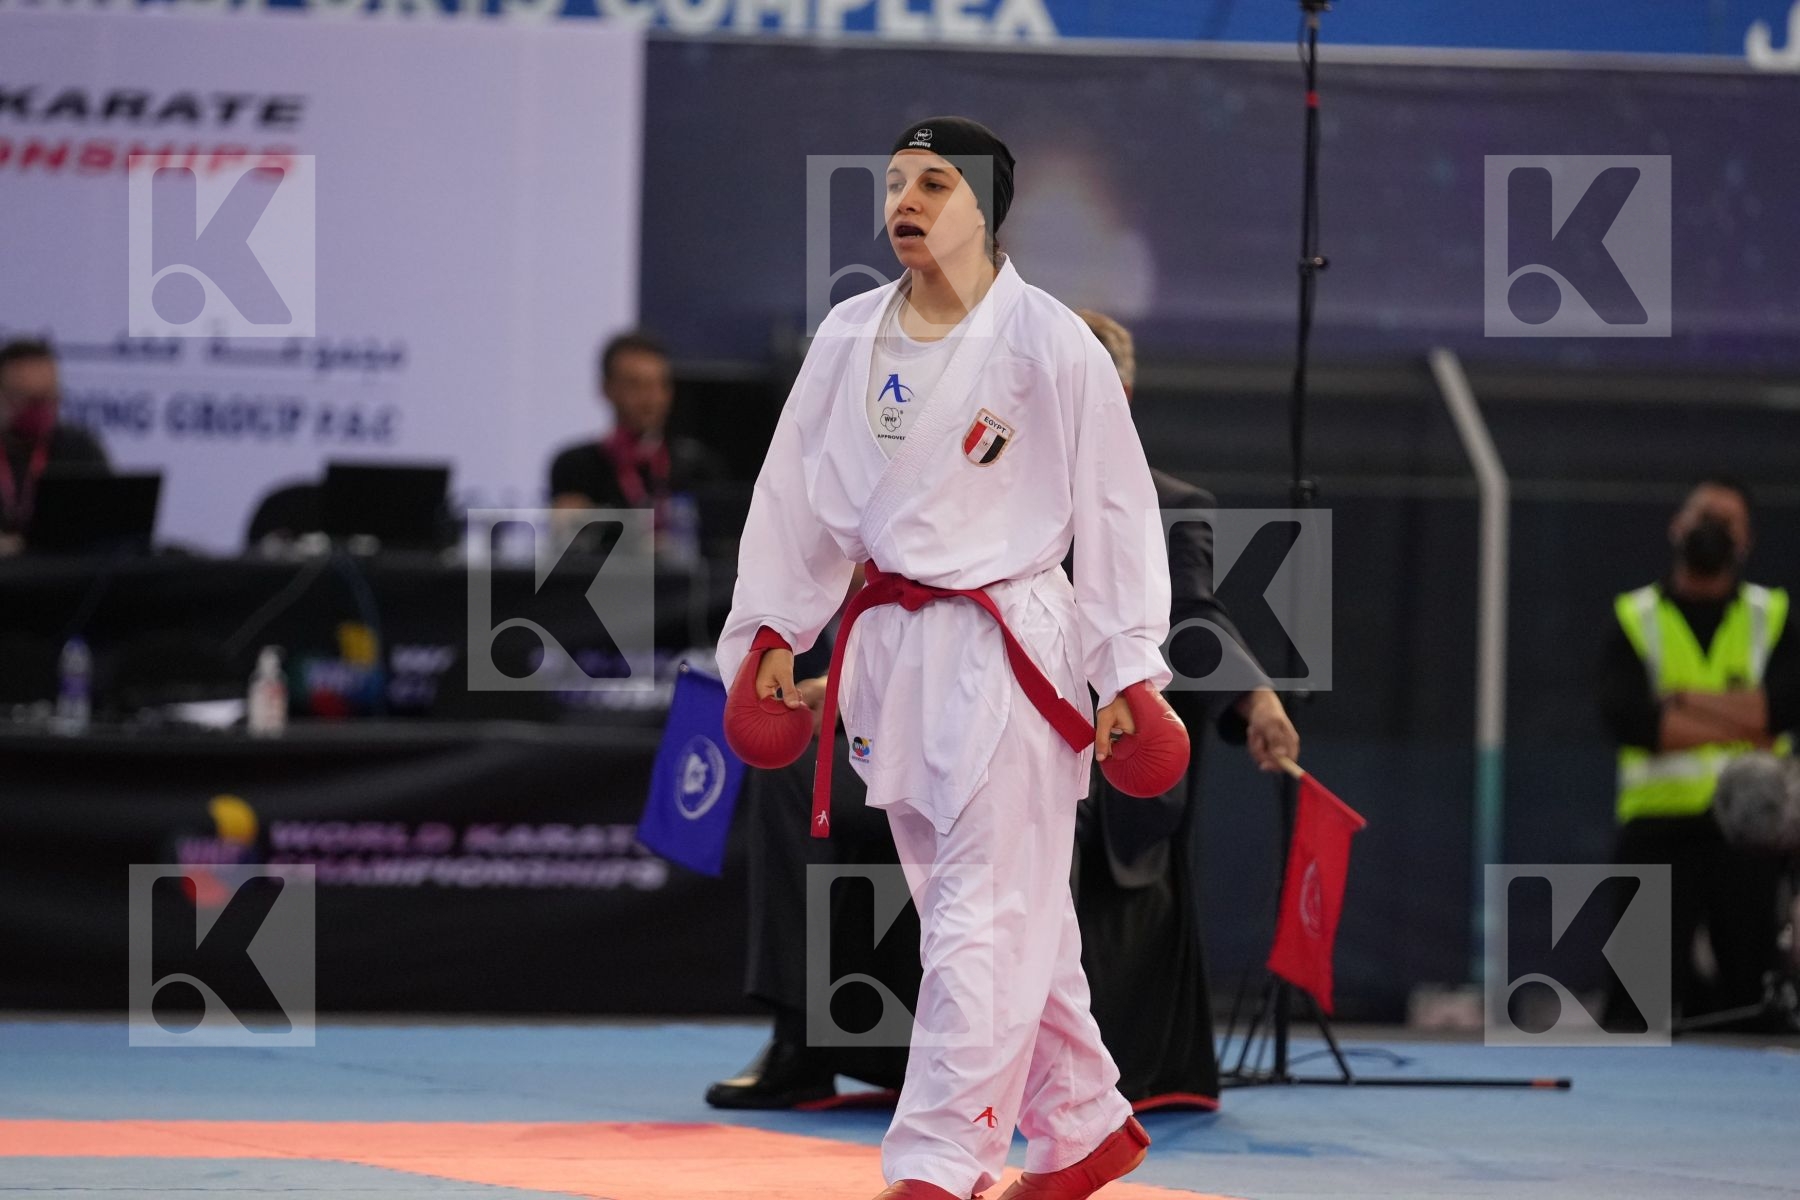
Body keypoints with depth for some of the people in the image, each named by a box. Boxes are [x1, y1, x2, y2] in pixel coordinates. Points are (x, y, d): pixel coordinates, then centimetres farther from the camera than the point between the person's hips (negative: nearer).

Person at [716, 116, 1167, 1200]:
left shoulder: (1049, 344, -10)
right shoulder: (850, 339, 6)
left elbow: (1117, 505, -7)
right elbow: (799, 490, 14)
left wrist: (1130, 669, -8)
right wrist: (772, 627, 10)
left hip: (1010, 645, -6)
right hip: (894, 647, 6)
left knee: (985, 918, -10)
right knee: (1002, 910, 15)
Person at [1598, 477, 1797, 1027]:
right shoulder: (1635, 617, 7)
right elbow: (1627, 717, -11)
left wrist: (1686, 700, -9)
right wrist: (1740, 724, -11)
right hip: (1658, 823, -1)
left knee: (1754, 991, -1)